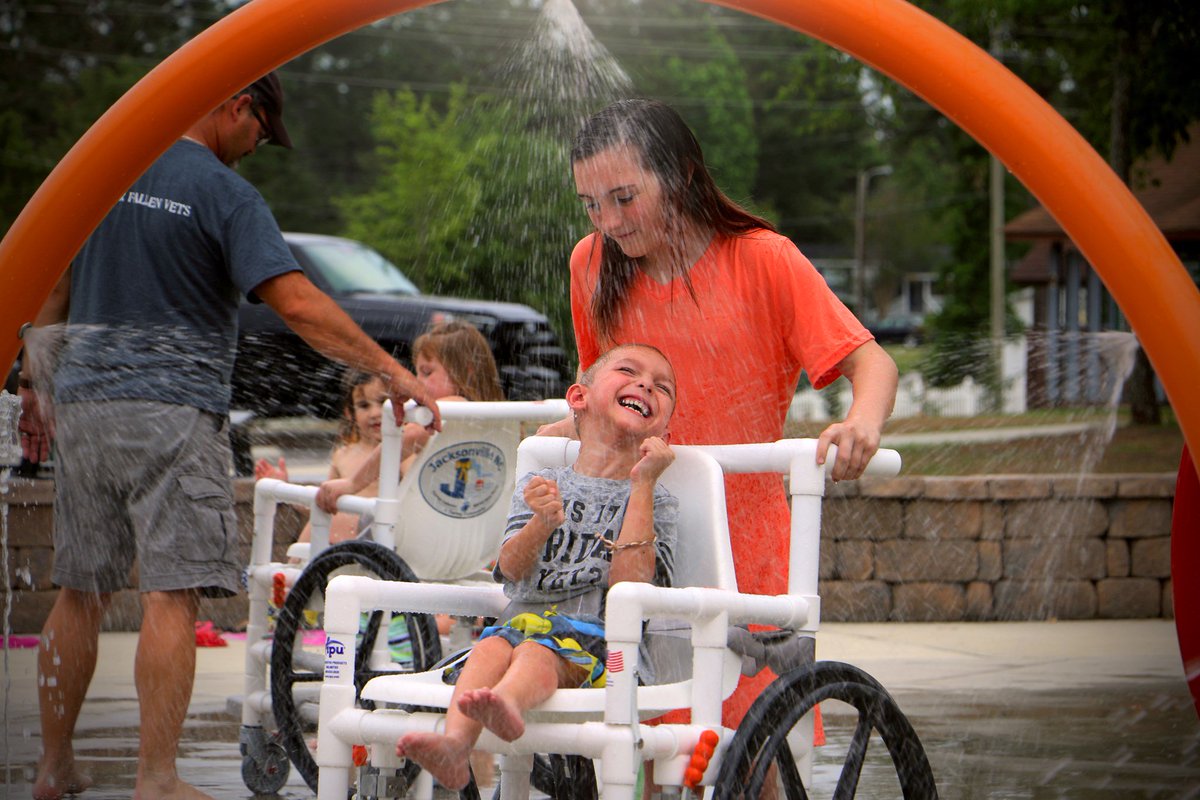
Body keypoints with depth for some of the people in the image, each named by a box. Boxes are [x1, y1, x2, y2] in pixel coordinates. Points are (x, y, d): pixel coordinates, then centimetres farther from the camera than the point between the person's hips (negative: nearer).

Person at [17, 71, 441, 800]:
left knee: (81, 594, 14)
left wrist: (35, 387, 28)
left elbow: (50, 292, 18)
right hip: (173, 412, -7)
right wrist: (390, 371, -15)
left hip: (84, 405, 7)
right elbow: (296, 303, -17)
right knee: (173, 596, -6)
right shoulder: (224, 194, -8)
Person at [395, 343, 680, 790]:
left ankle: (506, 705, -69)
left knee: (538, 654, -35)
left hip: (597, 639, -3)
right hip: (523, 617, 3)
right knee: (491, 649, -30)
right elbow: (512, 568, 7)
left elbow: (629, 579, -7)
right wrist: (542, 524, -13)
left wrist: (642, 485, -5)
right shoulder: (539, 486, 20)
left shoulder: (656, 502, 11)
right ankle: (454, 743, -54)